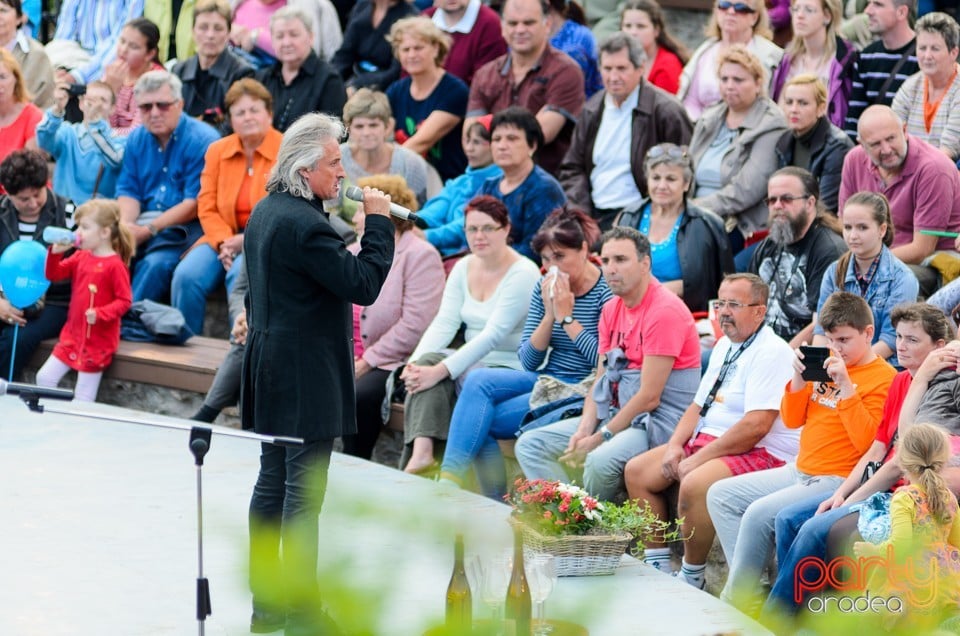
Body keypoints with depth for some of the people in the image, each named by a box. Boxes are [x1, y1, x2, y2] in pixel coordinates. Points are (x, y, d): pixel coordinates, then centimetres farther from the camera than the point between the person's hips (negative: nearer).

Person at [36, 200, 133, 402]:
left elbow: (124, 301, -16)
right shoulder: (80, 257, 5)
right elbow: (54, 274, 10)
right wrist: (55, 252, -7)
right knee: (44, 377, 7)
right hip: (73, 335, 7)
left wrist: (100, 314, -30)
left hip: (98, 341, -7)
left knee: (83, 399, -1)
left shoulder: (115, 265, -16)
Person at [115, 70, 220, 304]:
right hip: (142, 222, 5)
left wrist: (149, 230, -17)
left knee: (156, 263, -34)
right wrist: (125, 226, -11)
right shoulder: (136, 140, 13)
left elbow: (194, 204, -13)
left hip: (186, 226, -5)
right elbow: (128, 191, 12)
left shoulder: (202, 140, -8)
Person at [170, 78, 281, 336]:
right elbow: (207, 206, 8)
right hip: (224, 237, 4)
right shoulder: (217, 151, 11)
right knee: (187, 275, -23)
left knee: (240, 274, -35)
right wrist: (224, 243, -11)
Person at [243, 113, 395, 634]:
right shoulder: (305, 224, -21)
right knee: (304, 489, -6)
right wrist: (378, 222, -12)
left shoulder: (265, 212, 11)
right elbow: (364, 284, -21)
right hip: (306, 375, -10)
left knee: (272, 482, 14)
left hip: (271, 370, 10)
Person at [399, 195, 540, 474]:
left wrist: (441, 370, -29)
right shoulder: (463, 268, 11)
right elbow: (445, 322, 2)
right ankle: (421, 453, -40)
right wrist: (415, 361, -18)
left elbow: (493, 335, -21)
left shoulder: (523, 273, -12)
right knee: (427, 360, -24)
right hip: (472, 362, 6)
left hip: (511, 368, -6)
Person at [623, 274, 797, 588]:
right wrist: (675, 445, 1)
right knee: (636, 471, 5)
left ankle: (692, 579, -17)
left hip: (762, 453, -10)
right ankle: (657, 567, 9)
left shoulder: (771, 353, -16)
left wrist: (698, 459, -21)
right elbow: (699, 405, 21)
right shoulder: (724, 346, 15)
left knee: (693, 485, -34)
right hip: (707, 440, 10)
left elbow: (756, 426, -24)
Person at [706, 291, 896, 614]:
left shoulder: (883, 378, -11)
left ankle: (735, 601, -13)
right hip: (800, 471, 9)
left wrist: (845, 386, -24)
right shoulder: (826, 363, 12)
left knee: (759, 513, -26)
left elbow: (867, 442, -21)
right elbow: (791, 419, 14)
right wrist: (800, 376, -3)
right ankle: (745, 582, -2)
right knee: (720, 495, 5)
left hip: (836, 479, -9)